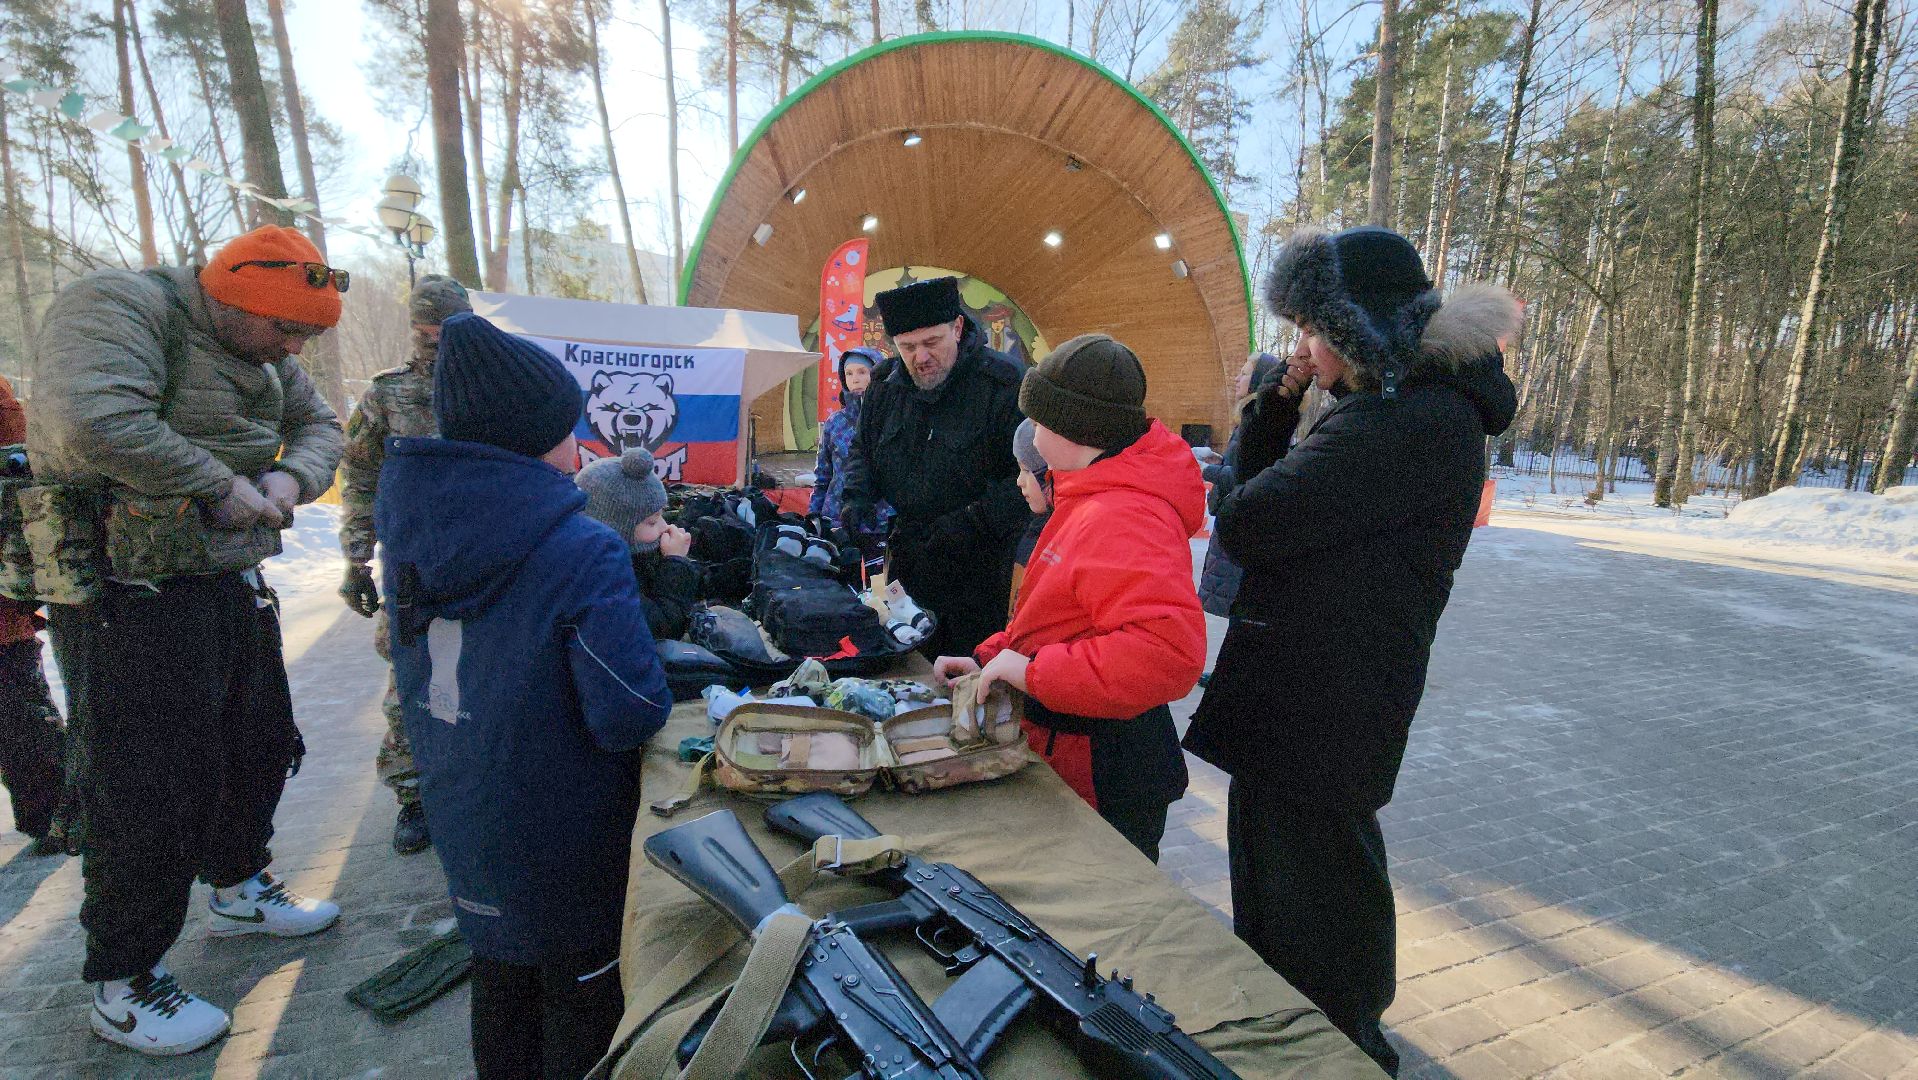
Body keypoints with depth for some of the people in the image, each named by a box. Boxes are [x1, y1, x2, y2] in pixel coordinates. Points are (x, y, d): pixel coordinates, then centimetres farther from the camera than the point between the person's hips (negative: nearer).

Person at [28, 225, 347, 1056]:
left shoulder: (263, 351, 9)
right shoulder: (119, 307, -16)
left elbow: (319, 425, 15)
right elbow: (93, 423, -33)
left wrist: (290, 476, -6)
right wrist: (220, 486, -23)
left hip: (233, 588, 9)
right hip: (133, 604, -8)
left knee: (260, 746, 21)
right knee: (148, 791, 1)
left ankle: (238, 888, 45)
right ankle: (121, 986, 21)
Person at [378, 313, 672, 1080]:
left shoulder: (409, 533, -6)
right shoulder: (585, 554, -27)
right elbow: (630, 716, -28)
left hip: (459, 813, 6)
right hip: (563, 837, -6)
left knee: (499, 976, 28)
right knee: (581, 995, 17)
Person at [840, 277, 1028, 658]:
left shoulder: (1002, 383, -14)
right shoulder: (885, 385, 5)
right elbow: (862, 450, 20)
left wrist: (974, 521, -25)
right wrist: (859, 498, 1)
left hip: (977, 569, -5)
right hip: (906, 562, 5)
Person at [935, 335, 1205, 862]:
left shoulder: (1122, 520, -28)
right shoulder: (1091, 499, 7)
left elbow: (1170, 649, -40)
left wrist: (1034, 671, -32)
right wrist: (990, 658, 5)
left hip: (1104, 780, -10)